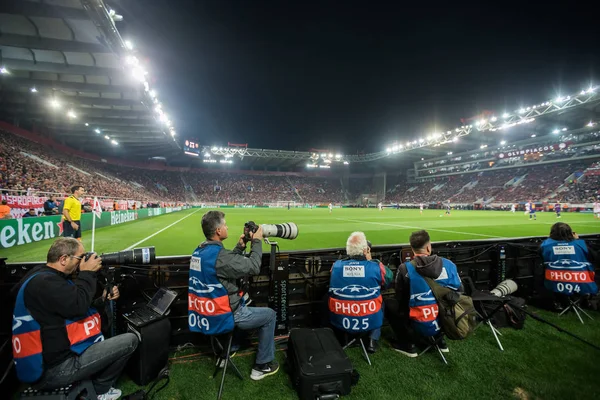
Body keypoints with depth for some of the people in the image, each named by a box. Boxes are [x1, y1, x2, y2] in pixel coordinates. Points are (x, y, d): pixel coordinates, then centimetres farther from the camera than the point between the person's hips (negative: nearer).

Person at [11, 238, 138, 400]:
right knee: (130, 340, -12)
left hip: (48, 357, 11)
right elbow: (78, 306, -28)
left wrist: (103, 299, 6)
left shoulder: (46, 277, 13)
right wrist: (87, 273, -17)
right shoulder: (44, 282, -22)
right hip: (54, 369, -11)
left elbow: (73, 309, 17)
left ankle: (94, 384, 20)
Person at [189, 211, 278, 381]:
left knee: (243, 300, 34)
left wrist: (240, 247, 7)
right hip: (220, 317, -9)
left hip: (204, 313, 9)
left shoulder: (199, 251, 2)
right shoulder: (219, 254, -28)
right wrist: (257, 242, -11)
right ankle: (262, 365, 20)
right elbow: (253, 267, -21)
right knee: (269, 315, 9)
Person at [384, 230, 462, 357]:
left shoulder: (405, 268, -16)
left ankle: (408, 344, 11)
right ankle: (439, 339, 29)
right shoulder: (449, 264, -8)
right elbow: (459, 292, 8)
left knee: (388, 304, 13)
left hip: (423, 327, -4)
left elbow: (401, 300, -3)